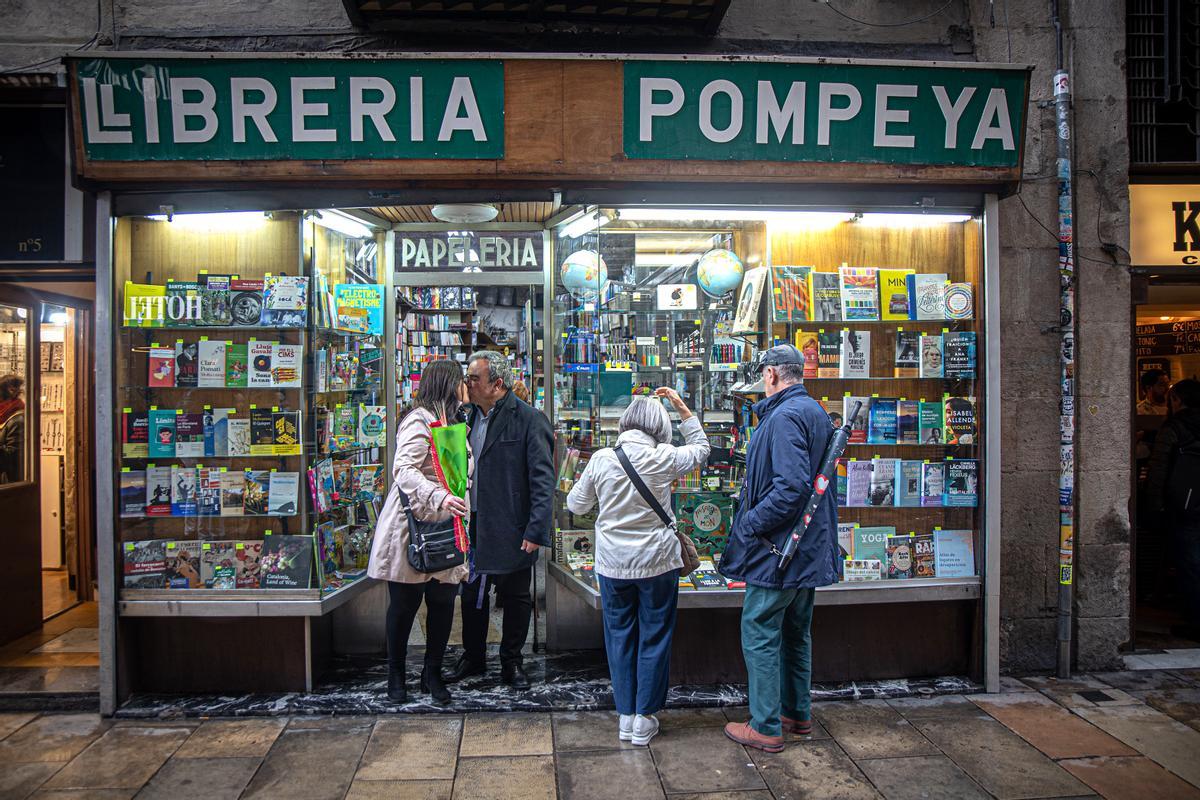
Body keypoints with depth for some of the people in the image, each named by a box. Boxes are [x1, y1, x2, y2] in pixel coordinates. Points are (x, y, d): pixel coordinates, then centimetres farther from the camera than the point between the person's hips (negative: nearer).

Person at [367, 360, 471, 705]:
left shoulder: (449, 421, 20)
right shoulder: (420, 420, -13)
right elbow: (404, 470, -26)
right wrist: (439, 498, -38)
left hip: (443, 530, 8)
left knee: (444, 602, 7)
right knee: (405, 605, 5)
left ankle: (432, 673, 21)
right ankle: (396, 674, 22)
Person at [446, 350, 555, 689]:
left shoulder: (529, 420, -13)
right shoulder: (470, 417, 8)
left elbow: (543, 480, -16)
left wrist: (536, 531, -20)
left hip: (512, 531, -6)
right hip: (472, 527, 6)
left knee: (515, 598, 11)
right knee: (471, 595, 17)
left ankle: (511, 662, 28)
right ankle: (473, 658, 35)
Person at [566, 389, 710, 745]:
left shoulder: (601, 459, -7)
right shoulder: (664, 458, -10)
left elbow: (576, 505, 6)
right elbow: (700, 448, 11)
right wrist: (682, 408, 13)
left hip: (613, 565, 2)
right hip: (657, 562, -1)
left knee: (620, 636, 15)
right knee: (654, 638, 11)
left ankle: (625, 716, 23)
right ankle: (644, 720, 19)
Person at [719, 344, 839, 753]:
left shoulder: (784, 417, -20)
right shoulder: (816, 412, 12)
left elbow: (791, 486, -29)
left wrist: (749, 524, -20)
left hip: (778, 548, -10)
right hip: (809, 548, 10)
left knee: (759, 633, 1)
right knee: (795, 632, 20)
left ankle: (765, 727, 9)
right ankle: (798, 713, 32)